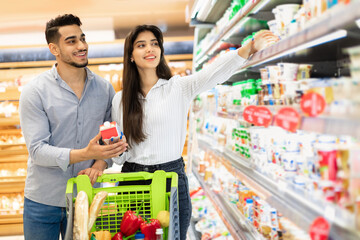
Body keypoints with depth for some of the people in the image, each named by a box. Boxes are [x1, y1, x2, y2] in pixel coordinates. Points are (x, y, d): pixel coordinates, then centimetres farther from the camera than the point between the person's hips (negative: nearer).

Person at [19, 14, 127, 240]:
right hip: (43, 201, -2)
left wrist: (100, 163, -15)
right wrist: (85, 154, -29)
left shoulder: (104, 88, 2)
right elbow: (38, 150, -15)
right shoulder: (35, 92, -8)